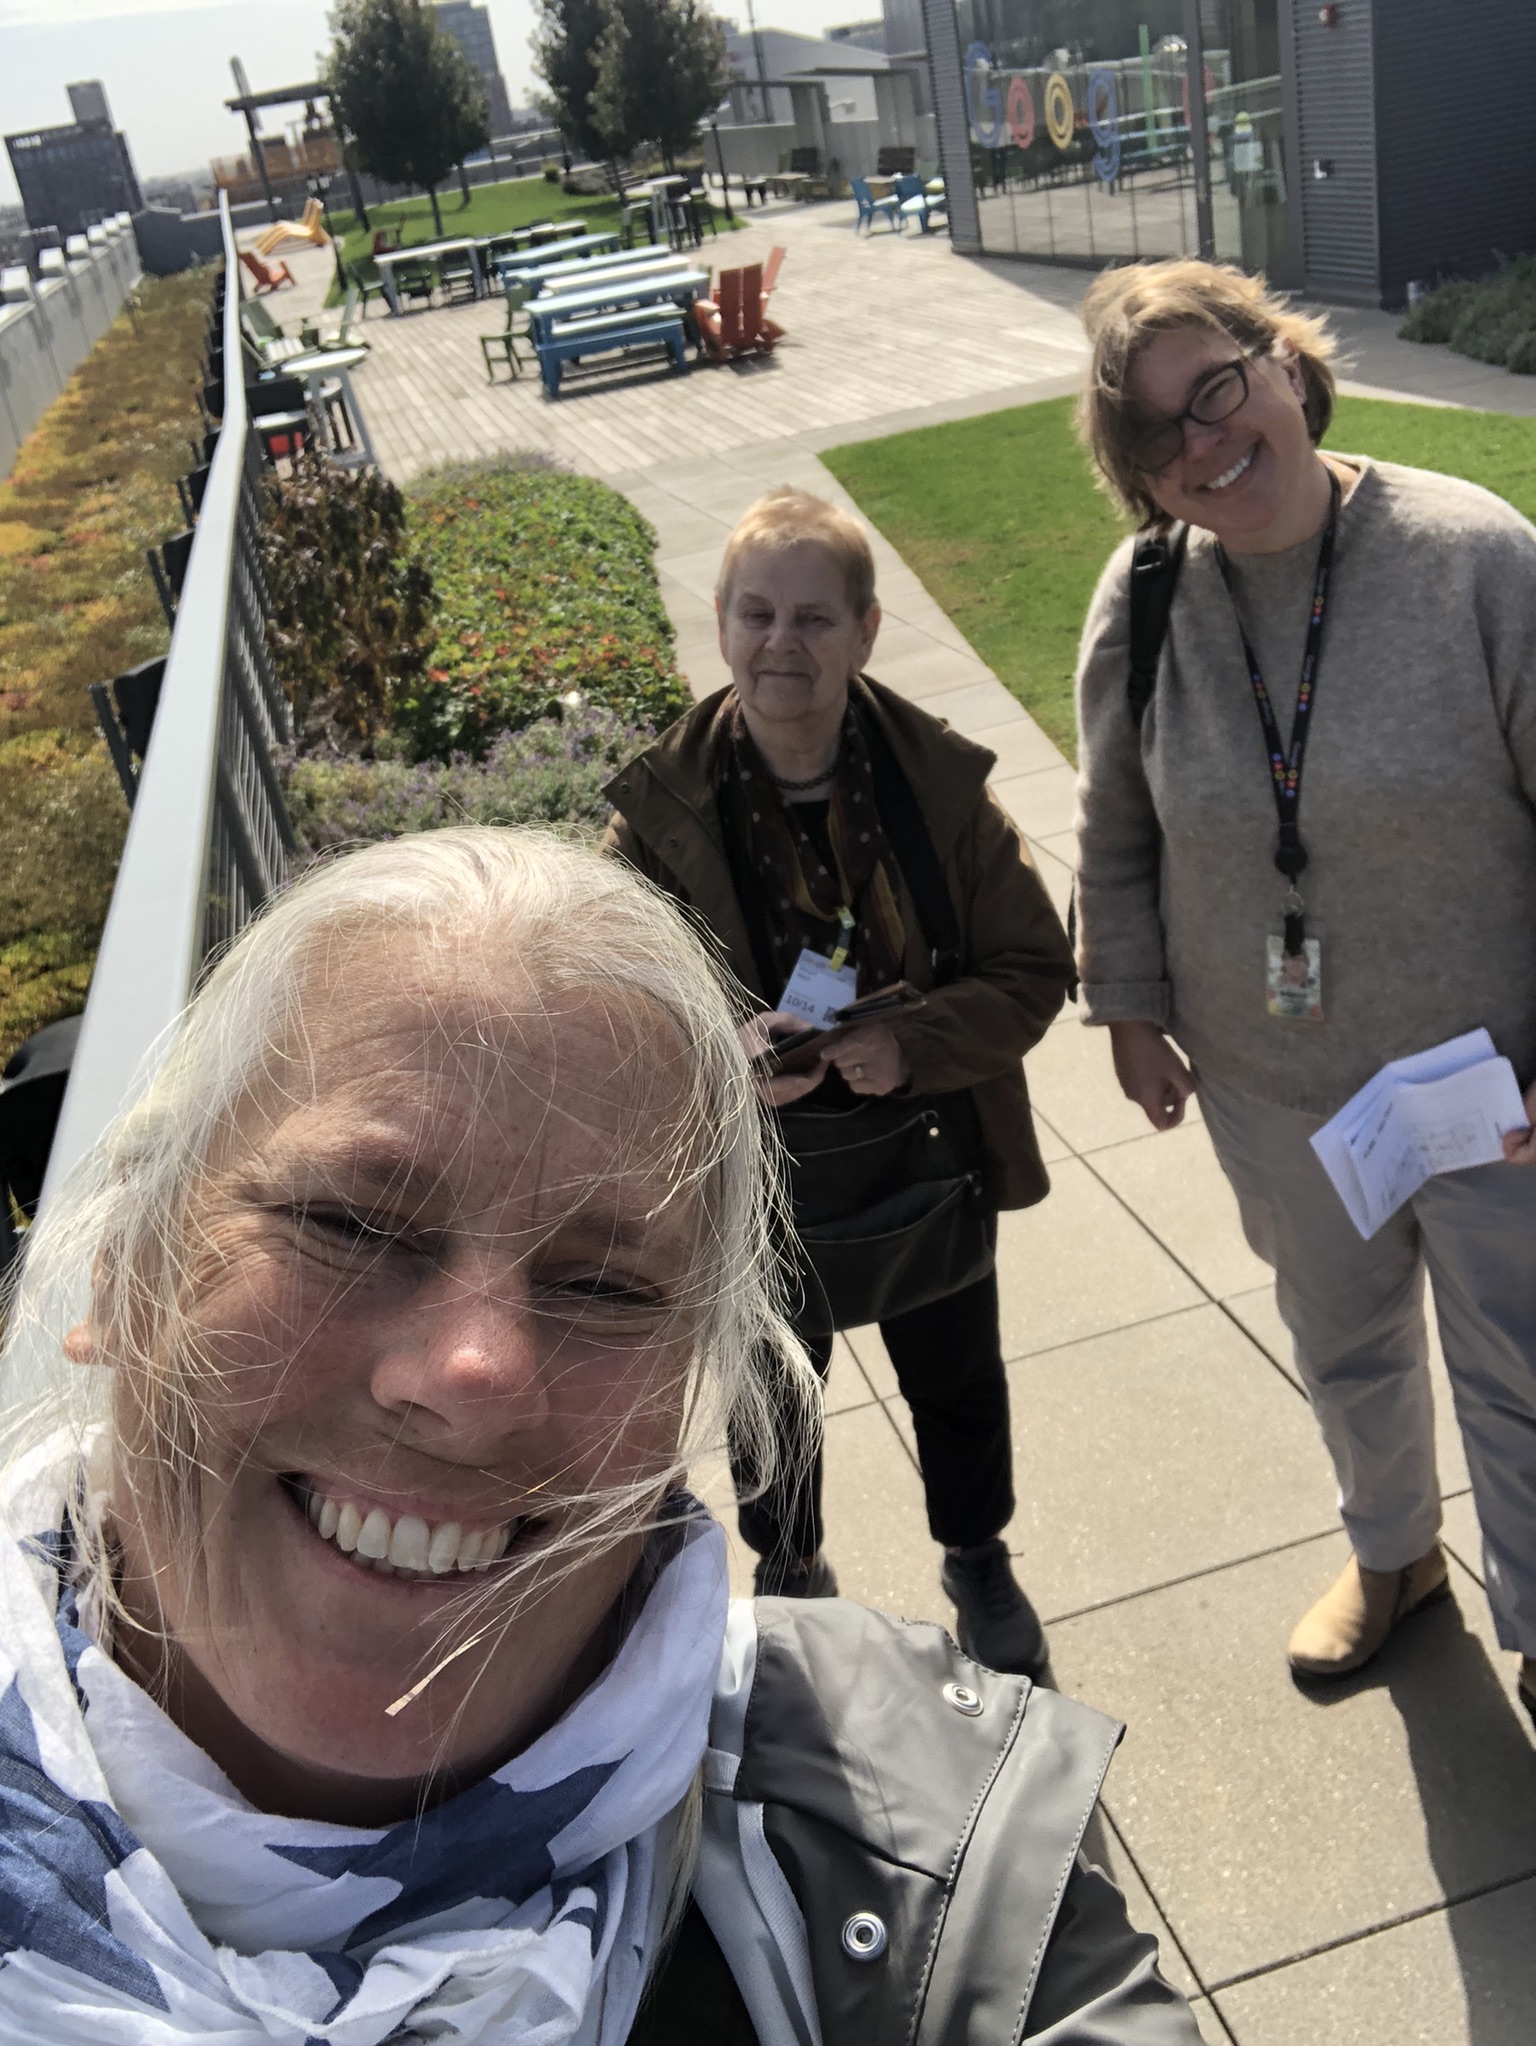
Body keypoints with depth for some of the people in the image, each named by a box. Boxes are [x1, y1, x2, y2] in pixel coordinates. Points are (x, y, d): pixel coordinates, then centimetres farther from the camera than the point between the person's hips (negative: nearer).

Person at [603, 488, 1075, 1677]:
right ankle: (790, 1573, 55)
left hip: (930, 1159, 1)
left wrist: (913, 1045, -27)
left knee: (958, 1385, 25)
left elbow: (1036, 967, -10)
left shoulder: (941, 780, -15)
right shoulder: (662, 810, -16)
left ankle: (980, 1561, 56)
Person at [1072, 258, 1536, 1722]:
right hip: (1273, 1082, 3)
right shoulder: (1141, 601, -9)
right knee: (1344, 1343, 24)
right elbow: (1116, 832, 4)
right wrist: (1130, 1008, 4)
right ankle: (1392, 1553, 54)